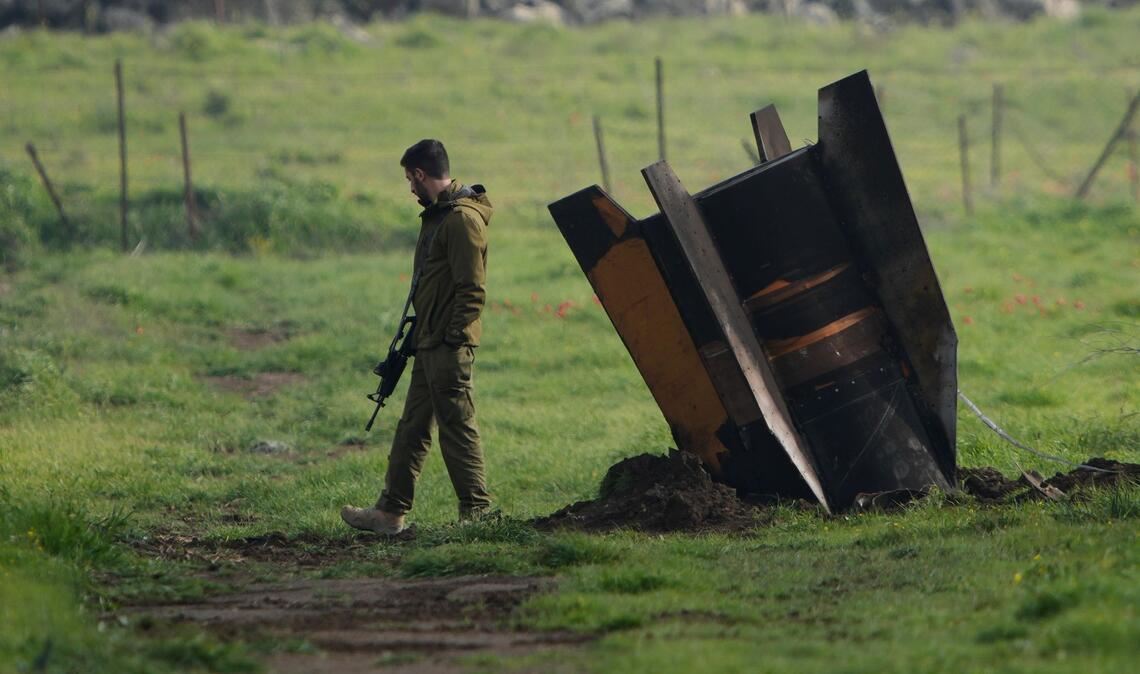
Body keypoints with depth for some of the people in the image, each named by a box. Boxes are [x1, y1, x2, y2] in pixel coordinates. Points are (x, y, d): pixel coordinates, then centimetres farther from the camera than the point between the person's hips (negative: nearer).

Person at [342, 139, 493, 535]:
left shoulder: (463, 219, -16)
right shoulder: (438, 215, 17)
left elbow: (472, 290, -20)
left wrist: (452, 339, -20)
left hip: (449, 346, -11)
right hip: (430, 344, 11)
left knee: (458, 428, -7)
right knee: (412, 428, 13)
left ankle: (477, 513, -2)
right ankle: (391, 512, 18)